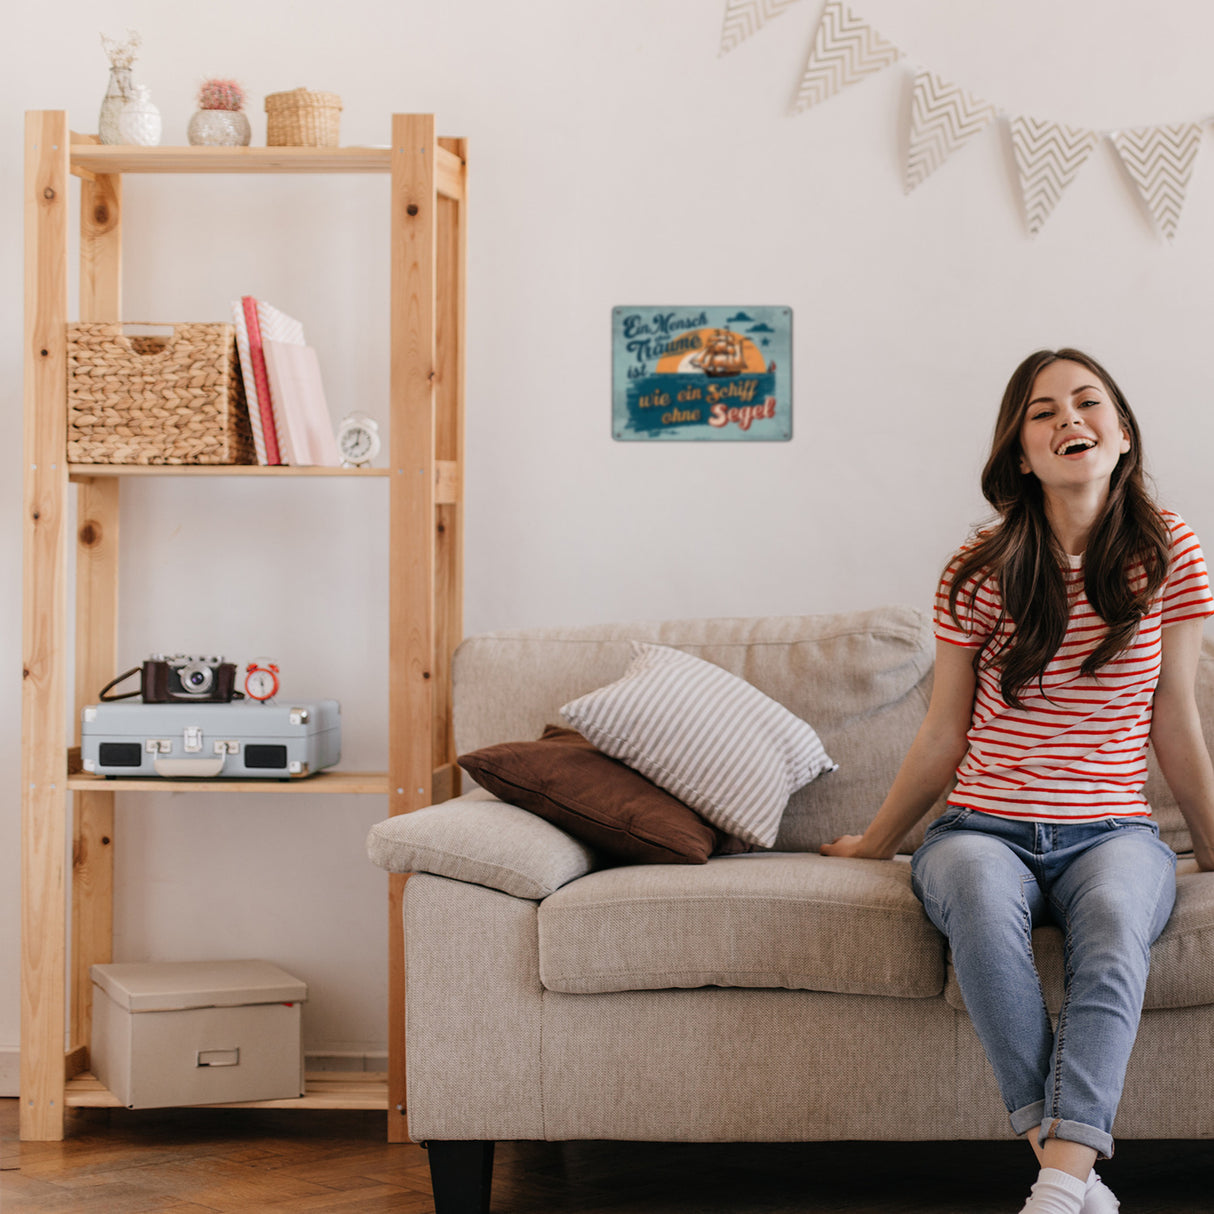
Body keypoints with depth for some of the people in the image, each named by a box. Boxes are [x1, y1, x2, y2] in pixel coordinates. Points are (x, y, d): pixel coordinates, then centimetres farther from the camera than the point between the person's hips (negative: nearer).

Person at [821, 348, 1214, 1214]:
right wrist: (875, 843, 18)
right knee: (980, 893, -38)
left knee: (1114, 914, -37)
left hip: (1112, 830, 0)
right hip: (985, 827, 0)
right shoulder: (982, 573, 2)